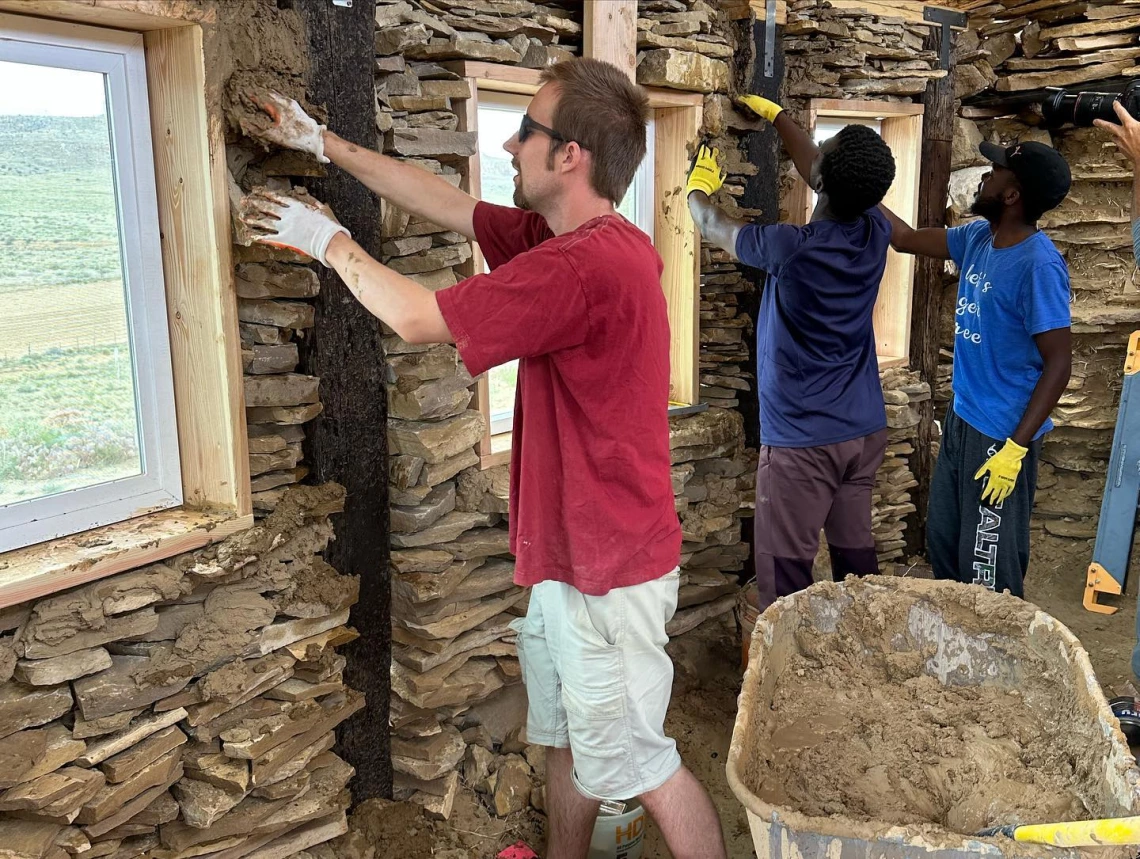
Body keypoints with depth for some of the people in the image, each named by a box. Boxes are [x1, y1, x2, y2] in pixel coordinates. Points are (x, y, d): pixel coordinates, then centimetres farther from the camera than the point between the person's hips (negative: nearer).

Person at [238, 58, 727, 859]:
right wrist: (323, 143, 16)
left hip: (607, 570, -10)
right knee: (566, 736, 24)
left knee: (633, 759, 6)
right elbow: (448, 203, 13)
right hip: (568, 554, 10)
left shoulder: (585, 264, -27)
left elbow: (418, 318, -21)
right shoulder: (568, 239, 4)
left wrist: (331, 241, -3)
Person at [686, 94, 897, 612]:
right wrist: (775, 115, 29)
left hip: (801, 439, -7)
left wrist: (699, 185, 23)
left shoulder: (791, 248, -19)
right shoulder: (876, 233, -2)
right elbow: (826, 176, 18)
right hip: (865, 431, 7)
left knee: (786, 571, 2)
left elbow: (711, 227, 0)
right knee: (856, 554, 16)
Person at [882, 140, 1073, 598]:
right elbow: (907, 239, 17)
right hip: (961, 420, 9)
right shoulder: (977, 237, 3)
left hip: (1002, 435, -9)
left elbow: (1059, 363, -21)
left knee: (991, 571, 1)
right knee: (942, 541, 21)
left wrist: (1016, 448, -25)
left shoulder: (1039, 264, -21)